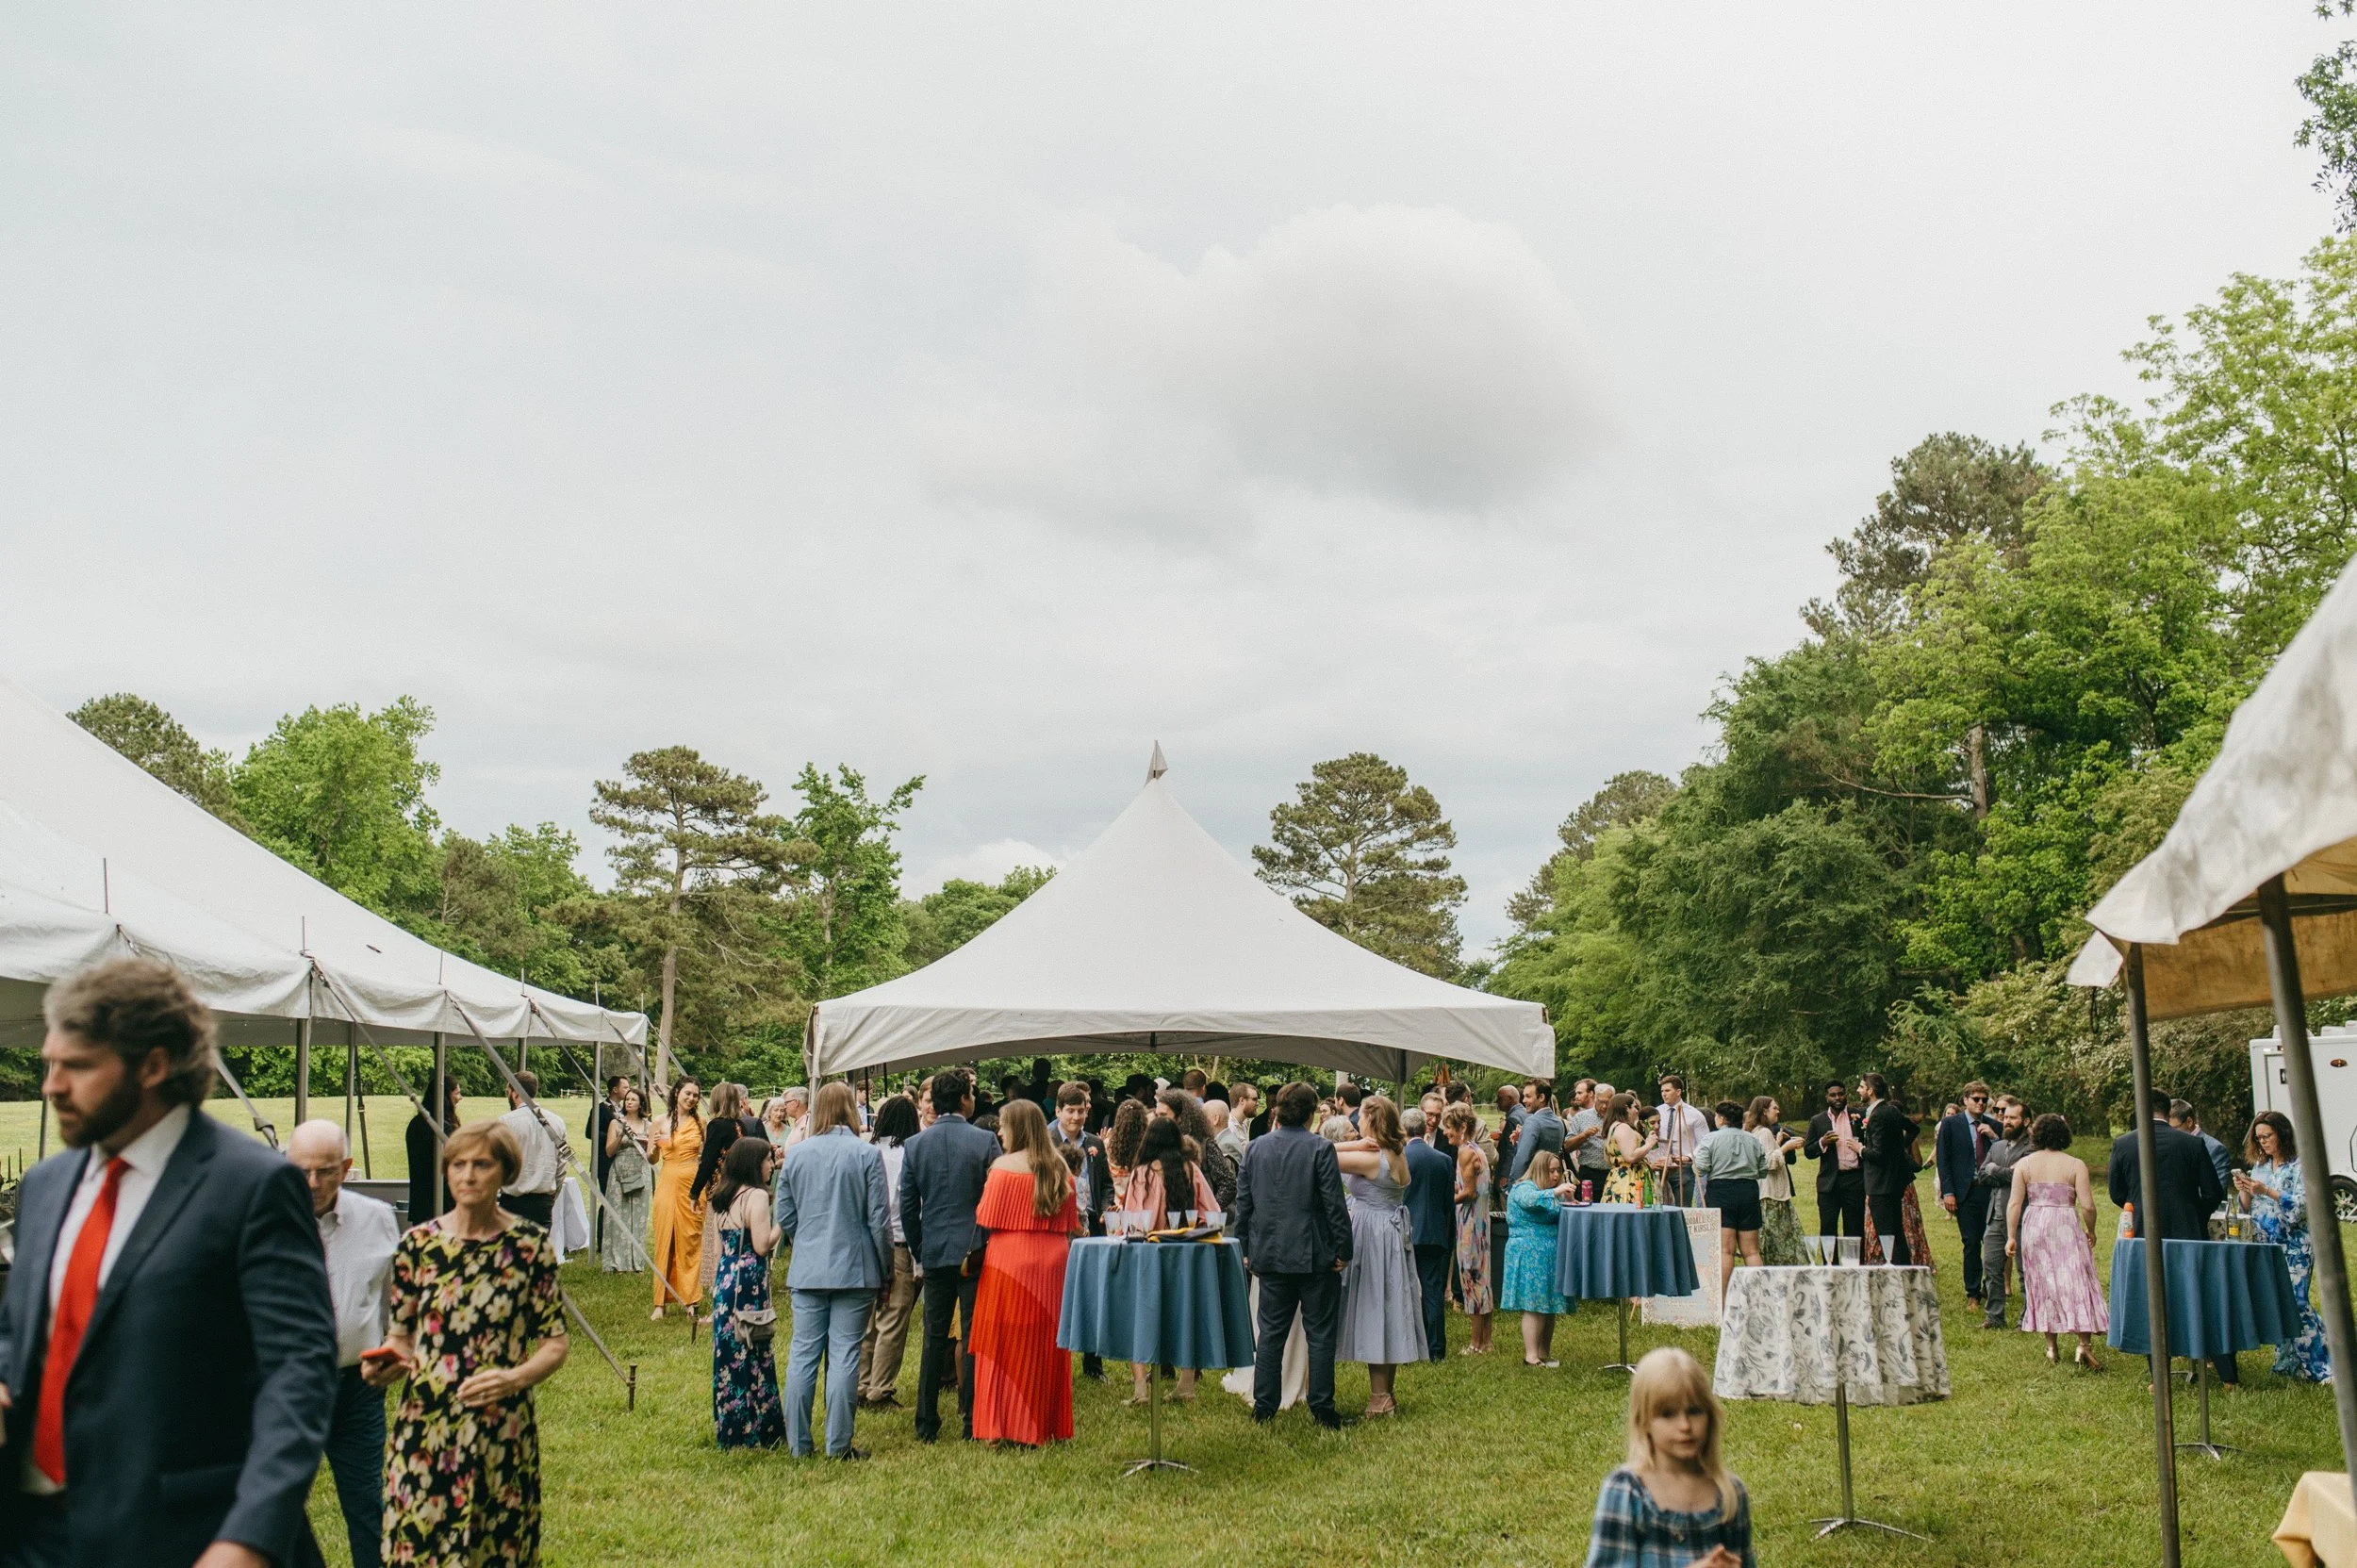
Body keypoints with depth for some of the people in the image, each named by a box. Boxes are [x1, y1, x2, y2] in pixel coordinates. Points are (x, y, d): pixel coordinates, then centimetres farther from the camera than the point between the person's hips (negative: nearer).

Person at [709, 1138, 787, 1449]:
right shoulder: (756, 1196, -13)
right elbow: (762, 1245, -17)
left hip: (725, 1281, 8)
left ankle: (728, 1431, 19)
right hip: (749, 1285, -8)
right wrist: (782, 1220, -9)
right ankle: (754, 1432, 5)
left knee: (728, 1354, 12)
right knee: (753, 1357, -1)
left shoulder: (724, 1198, 12)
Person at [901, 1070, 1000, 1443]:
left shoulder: (915, 1145, 1)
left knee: (934, 1339, 10)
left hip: (934, 1254, 3)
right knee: (973, 1338, 4)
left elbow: (907, 1206, 4)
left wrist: (919, 1254, 13)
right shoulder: (984, 1141, -8)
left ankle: (926, 1423, 13)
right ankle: (972, 1421, 7)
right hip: (975, 1253, -3)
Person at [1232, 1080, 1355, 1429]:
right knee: (1320, 1334, 5)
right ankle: (1322, 1409, 7)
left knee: (1271, 1333, 11)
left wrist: (1246, 1250, 14)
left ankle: (1263, 1406, 14)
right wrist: (1343, 1250, -3)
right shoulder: (1319, 1148, -10)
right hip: (1314, 1256, -4)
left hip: (1270, 1256, 4)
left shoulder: (1255, 1148, 3)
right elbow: (1334, 1204, -11)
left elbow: (1242, 1203, 6)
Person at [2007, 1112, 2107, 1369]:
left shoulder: (2024, 1163, 2)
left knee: (2043, 1284, 10)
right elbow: (2087, 1205, -9)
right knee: (2077, 1282, 1)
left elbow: (2014, 1203, -3)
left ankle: (2052, 1347, 14)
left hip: (2034, 1227, 3)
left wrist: (2011, 1236, 1)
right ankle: (2084, 1344, -10)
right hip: (2066, 1227, -3)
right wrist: (2090, 1231, 8)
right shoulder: (2075, 1164, -4)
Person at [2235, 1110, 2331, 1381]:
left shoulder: (2300, 1166, -6)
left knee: (2296, 1302, -13)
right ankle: (2289, 1363, 15)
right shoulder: (2259, 1167, 13)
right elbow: (2248, 1206, 14)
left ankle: (2322, 1366, -7)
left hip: (2295, 1247, -6)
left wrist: (2267, 1191, -24)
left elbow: (2302, 1205, -16)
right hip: (2267, 1246, 6)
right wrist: (2243, 1190, -6)